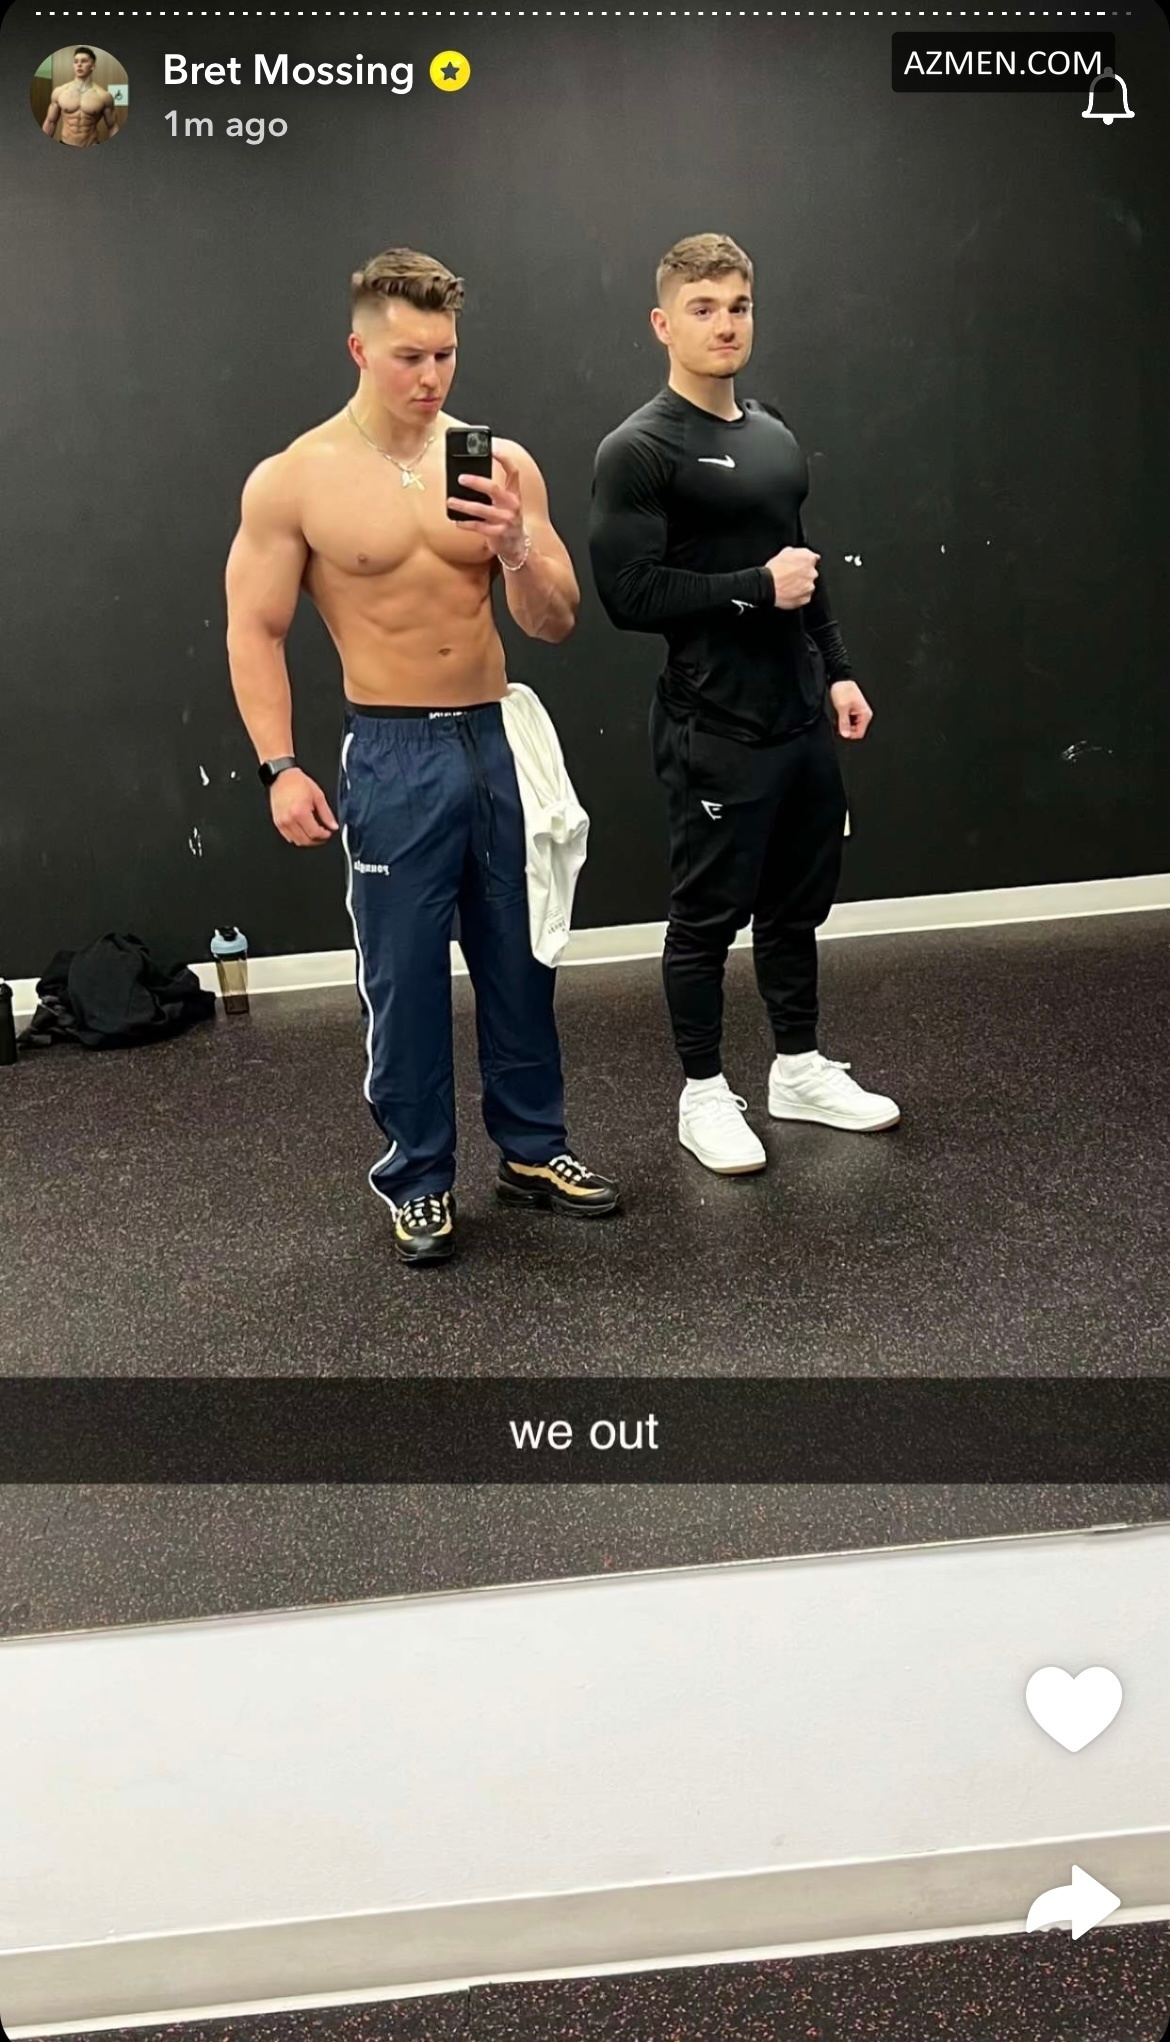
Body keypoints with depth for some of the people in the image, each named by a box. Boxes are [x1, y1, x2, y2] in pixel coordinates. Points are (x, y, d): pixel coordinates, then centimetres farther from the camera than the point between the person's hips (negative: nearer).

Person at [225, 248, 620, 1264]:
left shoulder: (501, 462, 2)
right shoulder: (293, 481, -5)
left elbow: (557, 623, 2)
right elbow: (254, 631, -2)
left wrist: (519, 547, -18)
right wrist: (280, 768, -10)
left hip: (501, 736, 3)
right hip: (394, 754, -3)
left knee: (521, 958, 12)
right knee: (405, 975, 3)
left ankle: (533, 1147, 29)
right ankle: (418, 1178, 19)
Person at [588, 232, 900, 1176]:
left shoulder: (776, 437, 13)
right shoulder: (640, 451, -11)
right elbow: (629, 593, -19)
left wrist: (837, 671, 13)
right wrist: (756, 588, -17)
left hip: (801, 718, 8)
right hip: (716, 733, -8)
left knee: (798, 902, 16)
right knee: (710, 915, 3)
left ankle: (800, 1069, 31)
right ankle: (704, 1094, 17)